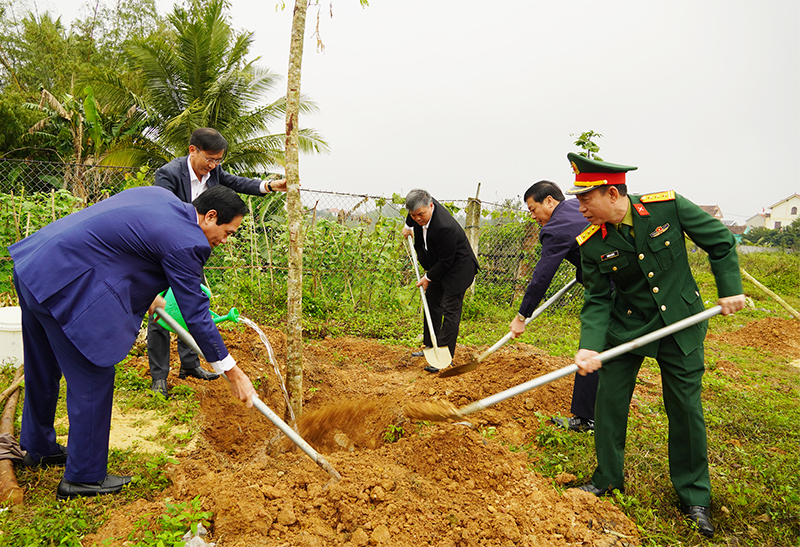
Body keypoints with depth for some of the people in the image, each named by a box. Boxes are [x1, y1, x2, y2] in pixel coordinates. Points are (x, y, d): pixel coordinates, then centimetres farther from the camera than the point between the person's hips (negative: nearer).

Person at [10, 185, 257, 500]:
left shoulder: (159, 196, 9)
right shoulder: (182, 243, -18)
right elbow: (195, 316, -15)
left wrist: (146, 294, 28)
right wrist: (233, 373, -7)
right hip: (65, 286, -11)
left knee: (44, 370, 26)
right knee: (93, 378, 3)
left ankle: (38, 447, 48)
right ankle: (83, 476, 19)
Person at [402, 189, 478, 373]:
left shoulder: (445, 227, -37)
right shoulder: (422, 206, -14)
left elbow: (446, 261, -26)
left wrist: (428, 277, -13)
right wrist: (408, 226, 27)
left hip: (457, 269, -9)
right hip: (439, 266, 9)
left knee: (450, 311, -8)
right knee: (431, 303, 16)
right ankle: (430, 347, 29)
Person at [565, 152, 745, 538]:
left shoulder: (668, 206, -16)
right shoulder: (591, 244, -13)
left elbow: (720, 241, -3)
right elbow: (597, 299, -10)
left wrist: (730, 290, -6)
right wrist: (590, 346, -24)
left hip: (681, 323, -1)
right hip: (626, 326, 1)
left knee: (685, 407, 4)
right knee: (609, 401, 2)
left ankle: (695, 496, 24)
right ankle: (608, 479, 25)